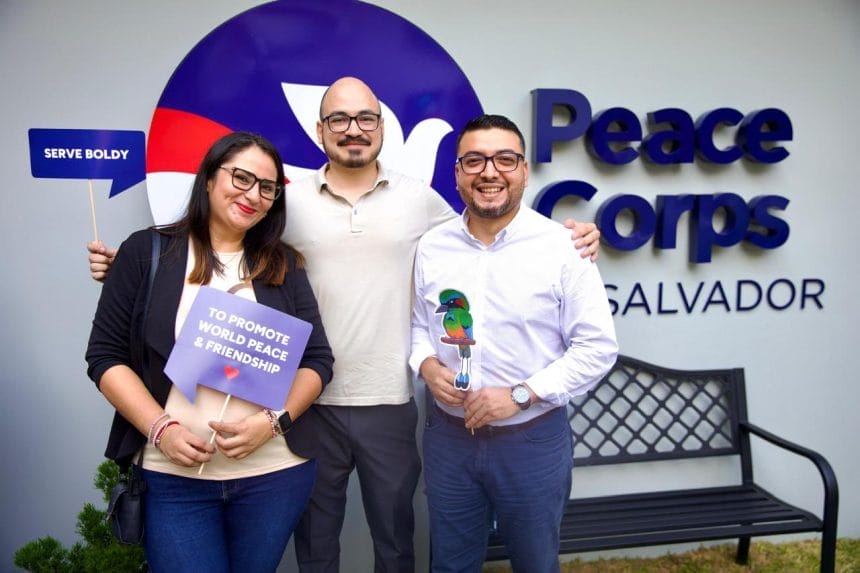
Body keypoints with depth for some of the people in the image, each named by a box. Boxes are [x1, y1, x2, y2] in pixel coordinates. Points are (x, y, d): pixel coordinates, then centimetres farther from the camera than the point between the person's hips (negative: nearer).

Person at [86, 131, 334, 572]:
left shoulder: (283, 266, 6)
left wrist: (270, 423, -12)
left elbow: (317, 360, 4)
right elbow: (106, 355, 0)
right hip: (174, 477, -2)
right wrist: (160, 428, -13)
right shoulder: (147, 251, 1)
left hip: (276, 473, 2)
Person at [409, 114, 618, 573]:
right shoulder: (432, 246, 0)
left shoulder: (562, 247, -12)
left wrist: (521, 394, -19)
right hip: (448, 436, 3)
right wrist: (427, 365, -9)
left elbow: (597, 347, -11)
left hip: (534, 439, -3)